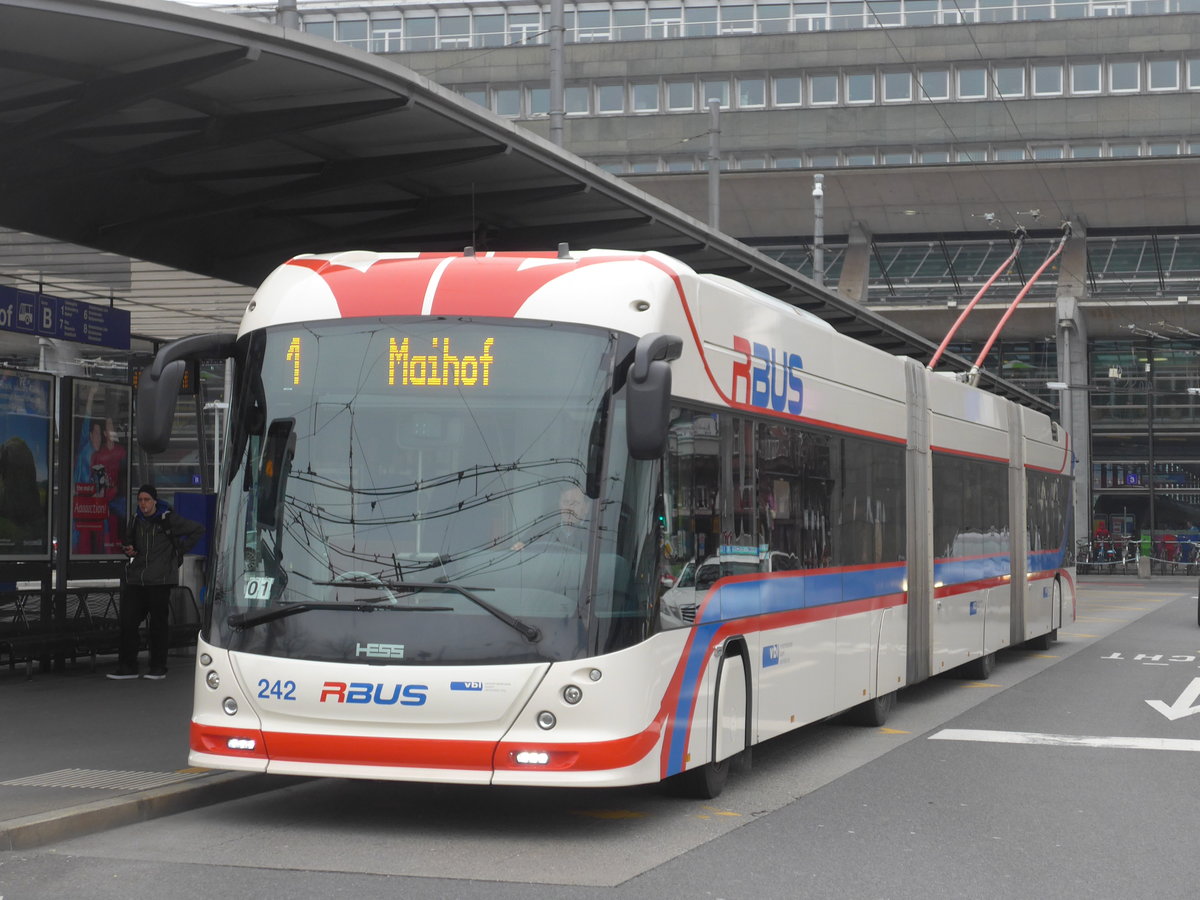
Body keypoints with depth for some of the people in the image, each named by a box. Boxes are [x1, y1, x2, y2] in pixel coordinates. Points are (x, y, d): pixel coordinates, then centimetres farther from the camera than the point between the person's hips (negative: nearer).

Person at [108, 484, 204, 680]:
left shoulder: (168, 519, -4)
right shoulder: (137, 521, 13)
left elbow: (198, 529, 2)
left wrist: (181, 549, 0)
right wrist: (129, 551, 6)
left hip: (160, 581, -5)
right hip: (136, 581, 5)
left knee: (158, 624, 0)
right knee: (126, 622, -2)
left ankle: (158, 668, 9)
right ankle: (127, 667, 5)